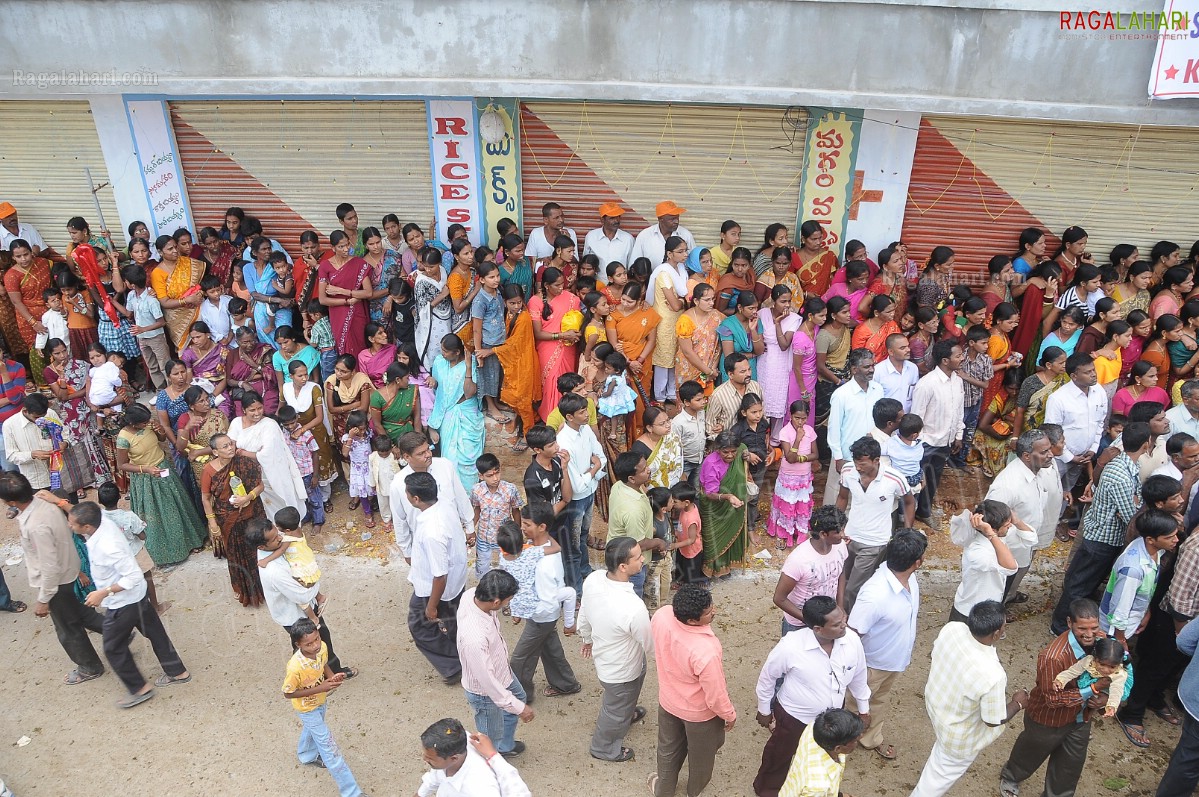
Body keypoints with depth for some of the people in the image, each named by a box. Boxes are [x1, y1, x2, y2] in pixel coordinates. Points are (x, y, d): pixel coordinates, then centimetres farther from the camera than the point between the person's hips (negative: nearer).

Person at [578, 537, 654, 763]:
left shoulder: (593, 579, -23)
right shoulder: (633, 608, -43)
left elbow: (584, 615, -2)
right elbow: (651, 645, -24)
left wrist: (588, 638, 17)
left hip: (603, 654, 6)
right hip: (622, 669, -6)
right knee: (616, 710, 25)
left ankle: (626, 713, 67)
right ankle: (604, 748, 52)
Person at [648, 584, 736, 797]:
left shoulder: (661, 615, -28)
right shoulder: (706, 652, -44)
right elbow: (716, 696, -26)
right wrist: (730, 715, -6)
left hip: (668, 700, 4)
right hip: (699, 711, -4)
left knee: (669, 748, 32)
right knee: (701, 751, 30)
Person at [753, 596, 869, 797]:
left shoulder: (852, 640, -24)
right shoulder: (790, 646, -36)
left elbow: (858, 676, -2)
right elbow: (767, 677, -16)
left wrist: (863, 707, 12)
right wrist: (764, 710, -3)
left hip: (832, 715, 4)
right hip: (794, 716, -3)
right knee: (780, 754, 24)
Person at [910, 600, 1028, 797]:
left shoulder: (951, 628, -26)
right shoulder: (992, 675, -42)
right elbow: (994, 720, -24)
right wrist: (1017, 704, -5)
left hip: (935, 701, 6)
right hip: (959, 735, -6)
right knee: (943, 773, 22)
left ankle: (935, 767, 68)